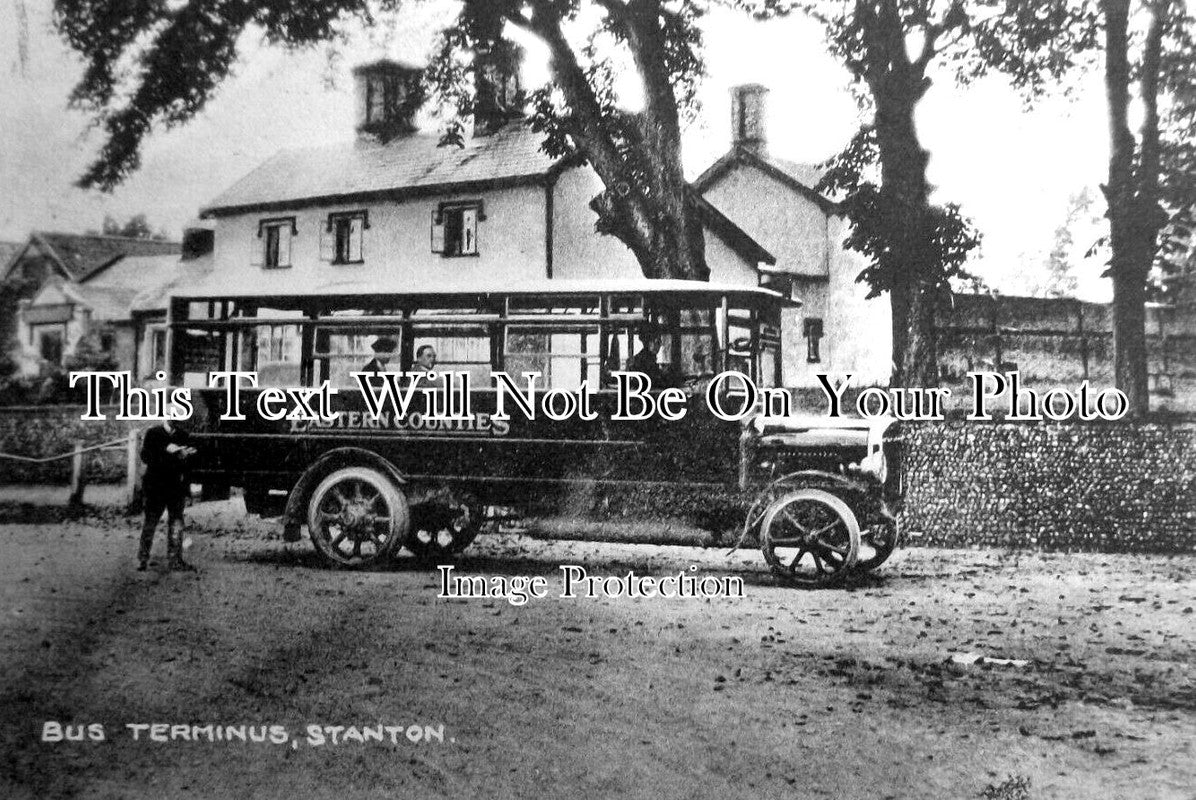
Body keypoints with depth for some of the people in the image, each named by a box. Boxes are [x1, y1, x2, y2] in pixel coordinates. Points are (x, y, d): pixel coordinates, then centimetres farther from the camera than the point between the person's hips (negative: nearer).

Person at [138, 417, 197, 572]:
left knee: (176, 522, 4)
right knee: (151, 522, 1)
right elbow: (145, 456, -11)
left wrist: (186, 455, -12)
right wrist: (166, 450, -21)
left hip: (177, 486, 3)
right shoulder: (153, 434, 0)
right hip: (156, 486, -3)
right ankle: (142, 558, 11)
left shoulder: (183, 436, 10)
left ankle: (175, 560, 9)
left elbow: (190, 463, 11)